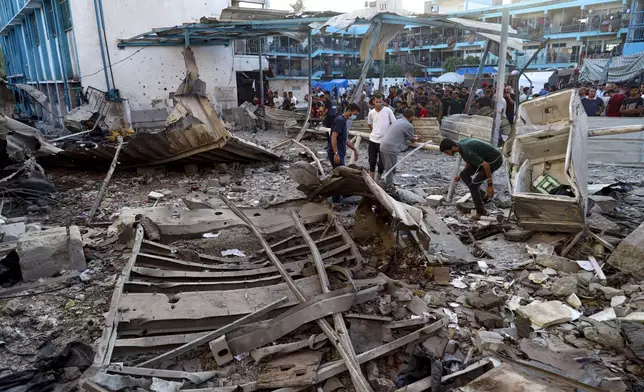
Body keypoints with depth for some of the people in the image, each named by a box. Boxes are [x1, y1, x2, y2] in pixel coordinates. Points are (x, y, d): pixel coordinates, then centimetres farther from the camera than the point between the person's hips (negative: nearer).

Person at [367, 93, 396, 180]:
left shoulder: (388, 110, -7)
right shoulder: (371, 113, 2)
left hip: (384, 141, -3)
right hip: (373, 140, 3)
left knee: (381, 163, 4)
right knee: (372, 162, 9)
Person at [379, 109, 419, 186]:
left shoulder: (398, 121, 19)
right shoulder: (409, 126, -6)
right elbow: (412, 139, 9)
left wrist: (412, 137, 39)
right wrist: (416, 139, 30)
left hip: (383, 145, 8)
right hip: (391, 148, -8)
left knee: (387, 168, 20)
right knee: (390, 170, 3)